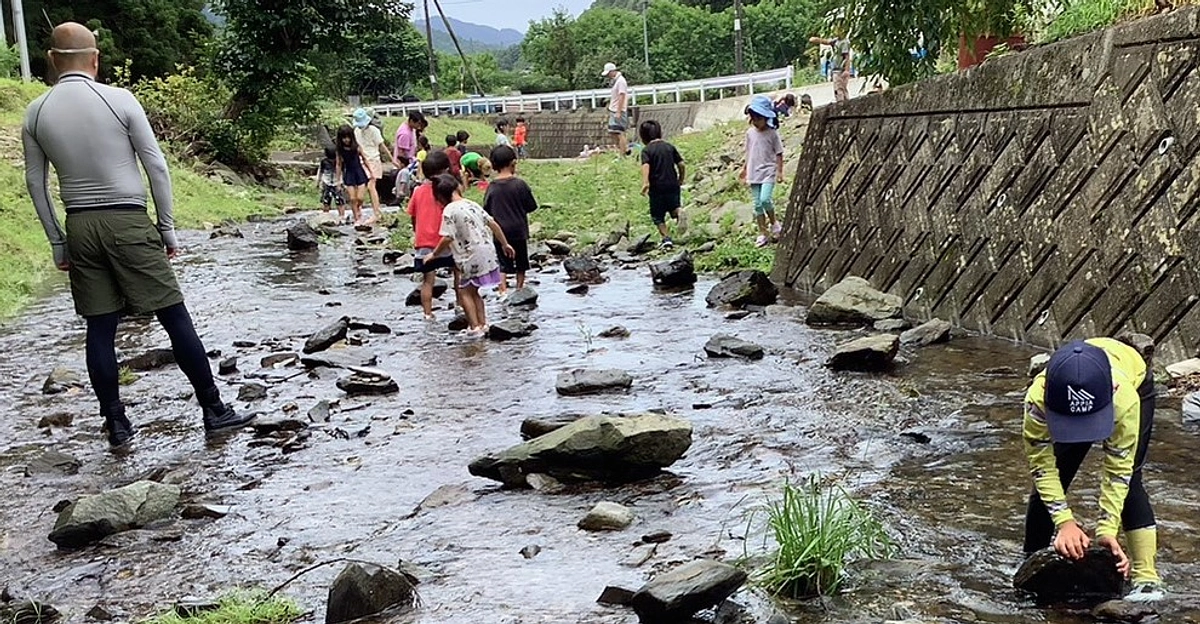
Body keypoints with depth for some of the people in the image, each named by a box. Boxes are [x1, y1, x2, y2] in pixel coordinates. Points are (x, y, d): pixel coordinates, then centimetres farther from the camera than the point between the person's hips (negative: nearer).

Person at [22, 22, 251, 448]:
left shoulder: (36, 114, 4)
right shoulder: (120, 100, -7)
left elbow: (35, 183, 8)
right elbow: (156, 166, -6)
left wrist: (57, 243, 15)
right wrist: (168, 228, 2)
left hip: (80, 227, 4)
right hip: (128, 222, -4)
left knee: (99, 329, 9)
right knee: (175, 317, 1)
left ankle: (116, 425, 12)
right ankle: (214, 410, 5)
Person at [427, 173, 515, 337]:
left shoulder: (449, 210, -11)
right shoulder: (472, 204, 10)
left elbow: (447, 238, -17)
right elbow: (493, 224, 11)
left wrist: (434, 254, -5)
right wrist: (505, 244, 19)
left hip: (471, 257, -7)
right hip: (488, 251, 7)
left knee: (465, 290, 7)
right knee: (474, 290, 20)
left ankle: (475, 326, 1)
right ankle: (483, 324, 21)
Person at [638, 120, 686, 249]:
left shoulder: (647, 150, -5)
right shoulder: (670, 147, 6)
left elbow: (645, 166, -23)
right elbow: (681, 164, 5)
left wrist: (645, 183, -32)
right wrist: (681, 179, 20)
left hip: (657, 187, -3)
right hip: (672, 184, 3)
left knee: (658, 217, 11)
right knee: (674, 205, 18)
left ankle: (667, 238, 3)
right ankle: (679, 212, -18)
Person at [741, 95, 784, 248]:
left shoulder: (772, 133, -6)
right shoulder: (750, 132, 5)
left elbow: (779, 153, -2)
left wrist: (779, 171, -7)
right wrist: (745, 169, 18)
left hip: (768, 172, -4)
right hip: (754, 173, 5)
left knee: (765, 199, -21)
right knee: (757, 205, 4)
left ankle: (773, 223, 5)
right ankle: (763, 233, 11)